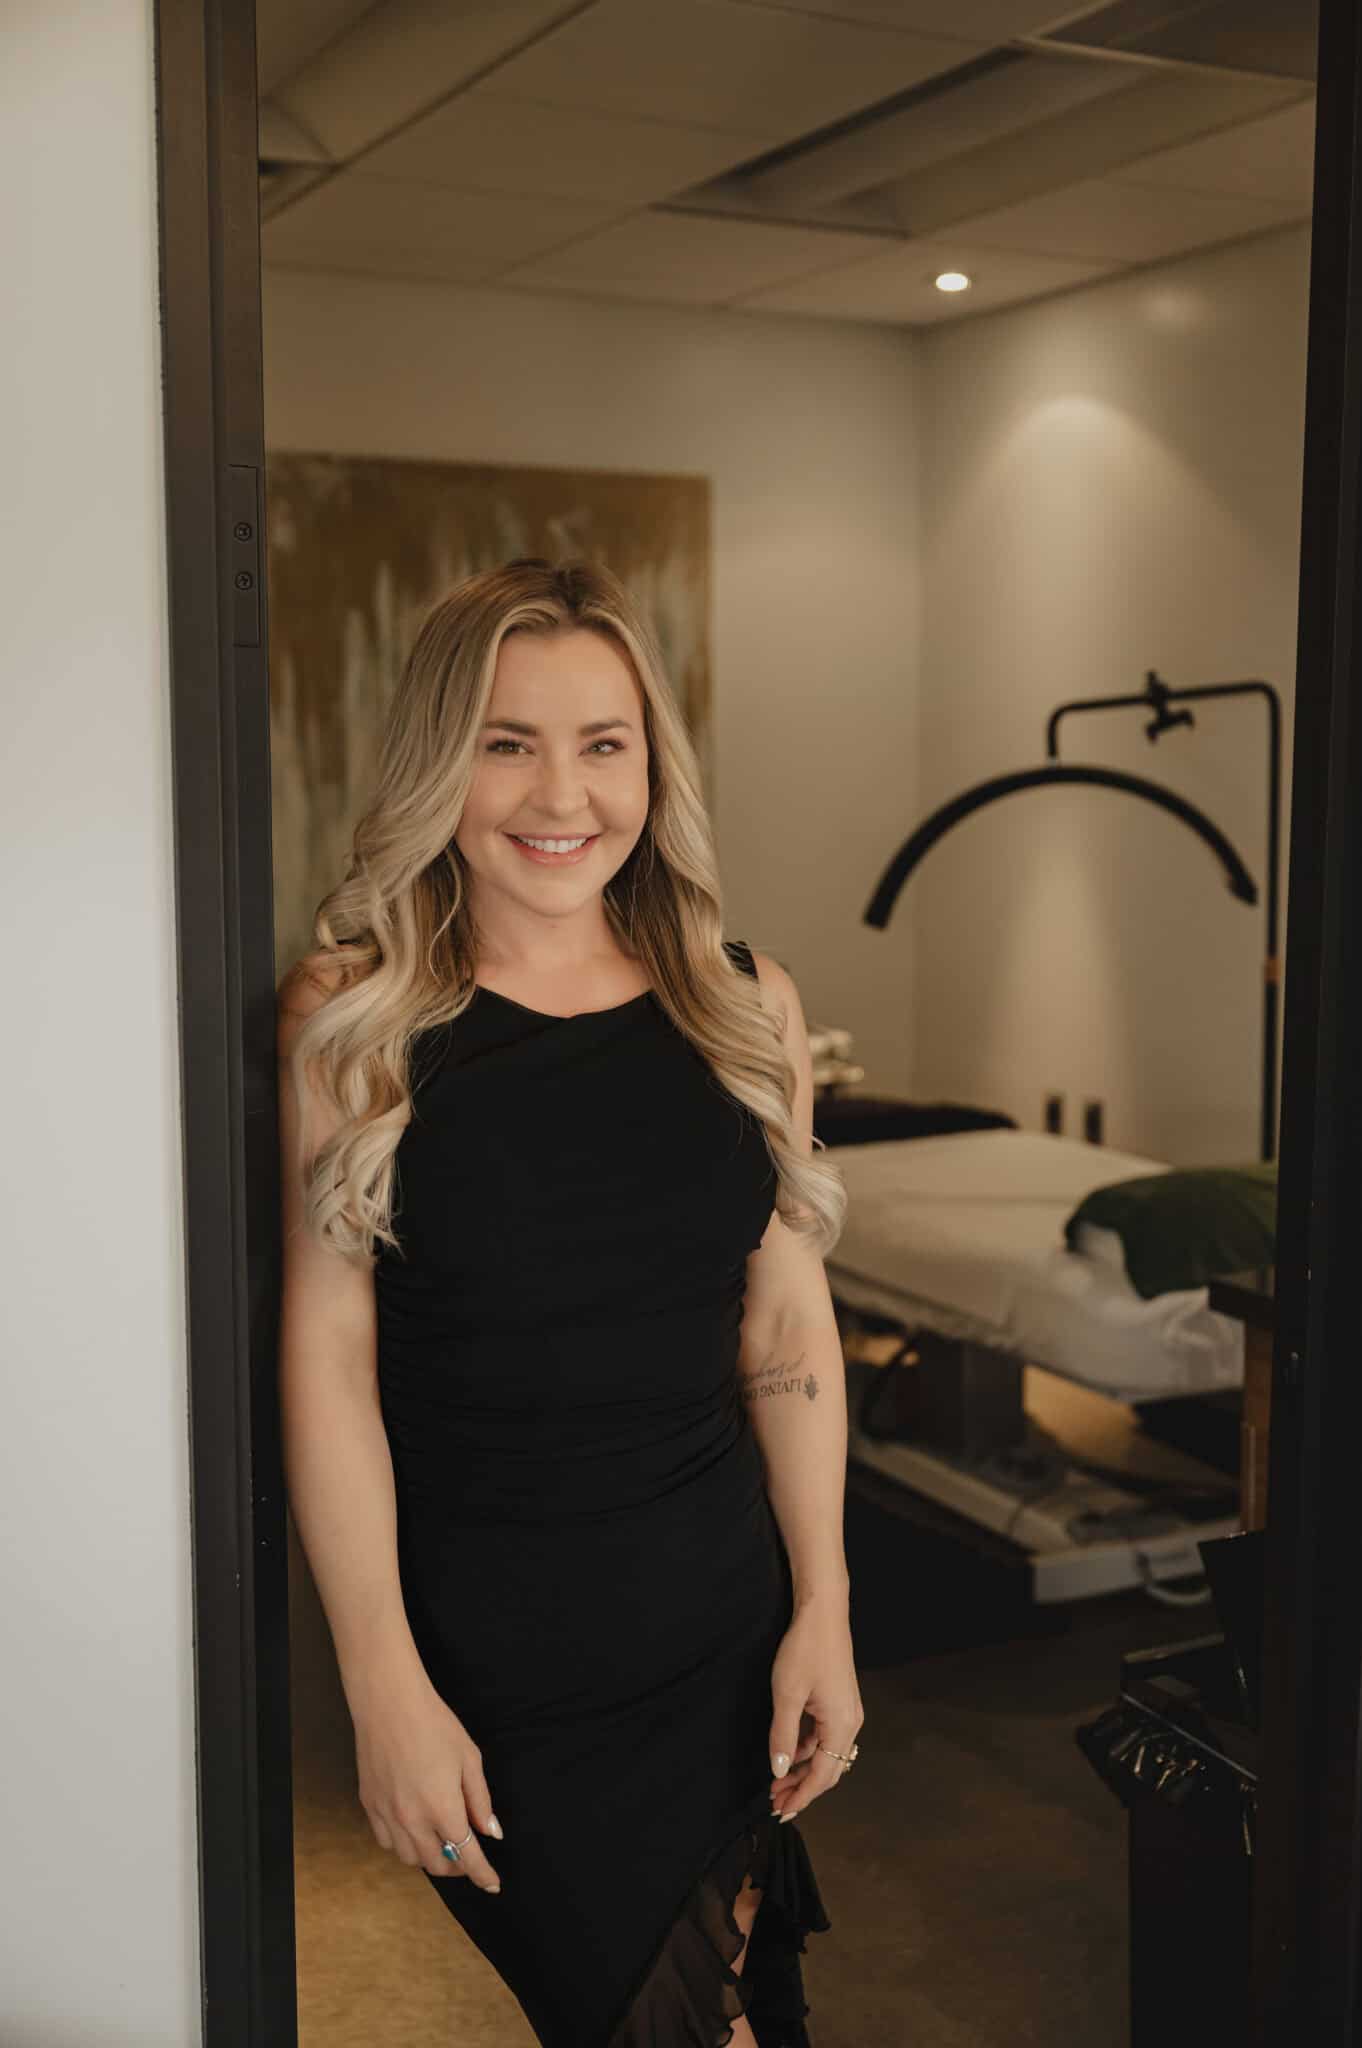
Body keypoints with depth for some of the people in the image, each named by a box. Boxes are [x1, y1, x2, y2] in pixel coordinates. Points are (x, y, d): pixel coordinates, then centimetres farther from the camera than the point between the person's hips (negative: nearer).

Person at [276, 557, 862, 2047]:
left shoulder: (743, 1004, 0)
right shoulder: (351, 1018, -9)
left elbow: (788, 1323, 5)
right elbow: (327, 1354, -9)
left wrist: (823, 1608, 3)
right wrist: (385, 1685, -11)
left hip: (720, 1639, 3)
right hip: (486, 1657, -3)